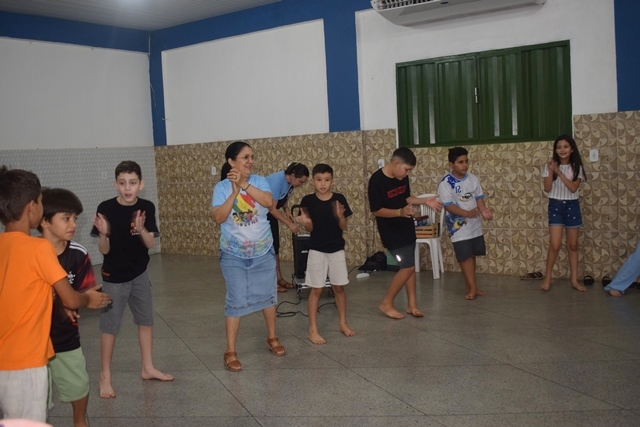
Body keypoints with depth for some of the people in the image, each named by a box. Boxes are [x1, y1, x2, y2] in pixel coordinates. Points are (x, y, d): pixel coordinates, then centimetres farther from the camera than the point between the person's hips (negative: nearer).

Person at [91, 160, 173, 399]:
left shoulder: (147, 208, -8)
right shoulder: (106, 208, -17)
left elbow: (150, 244, -8)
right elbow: (104, 250, -16)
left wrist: (141, 229, -28)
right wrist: (103, 234, -36)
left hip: (140, 274, 4)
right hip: (114, 277, -4)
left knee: (146, 321, 13)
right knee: (110, 327, 3)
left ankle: (147, 368, 29)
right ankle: (105, 377, 16)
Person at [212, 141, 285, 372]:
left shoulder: (259, 181, -5)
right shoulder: (222, 187, -9)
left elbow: (268, 202, -23)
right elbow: (218, 217, -19)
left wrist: (244, 184, -29)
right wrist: (234, 192, -28)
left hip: (263, 251, 3)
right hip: (234, 254, -2)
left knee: (267, 294, 15)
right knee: (236, 300, -2)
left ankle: (272, 338, 34)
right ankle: (230, 352, 7)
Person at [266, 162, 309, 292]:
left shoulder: (289, 182, -6)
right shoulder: (277, 181, -31)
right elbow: (272, 208, -30)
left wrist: (286, 210, -7)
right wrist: (289, 224, -29)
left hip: (269, 214, 8)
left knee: (275, 246, 9)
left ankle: (279, 278, 15)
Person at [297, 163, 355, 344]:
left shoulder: (339, 199, -5)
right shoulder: (308, 200, -8)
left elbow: (344, 227, -2)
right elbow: (310, 229, -4)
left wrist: (340, 216, -21)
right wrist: (306, 222, -26)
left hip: (337, 249, 2)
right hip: (317, 250, -2)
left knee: (339, 287, 12)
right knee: (316, 289, 2)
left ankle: (343, 323, 28)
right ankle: (313, 329, 9)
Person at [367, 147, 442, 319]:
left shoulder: (402, 177, -1)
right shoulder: (376, 181, -22)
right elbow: (376, 210, -20)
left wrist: (424, 201, 0)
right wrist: (400, 212, -31)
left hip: (406, 228, 8)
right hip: (391, 232, -7)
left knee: (409, 266, 12)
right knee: (408, 267, -8)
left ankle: (412, 304, 24)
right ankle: (386, 303, 7)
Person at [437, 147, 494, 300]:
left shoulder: (473, 178, 2)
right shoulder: (445, 183, -14)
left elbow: (479, 198, 4)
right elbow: (448, 205, -18)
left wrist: (483, 211, -17)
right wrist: (467, 213, -30)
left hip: (475, 223, 5)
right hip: (458, 225, -5)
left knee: (472, 255, 12)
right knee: (465, 256, -3)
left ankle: (469, 284, 24)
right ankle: (472, 287, 4)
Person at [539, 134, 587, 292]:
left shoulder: (576, 167, -1)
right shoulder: (550, 166, -2)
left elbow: (573, 188, -13)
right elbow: (547, 188, -9)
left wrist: (559, 172, -19)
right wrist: (551, 171, -20)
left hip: (572, 206, 2)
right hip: (555, 205, -2)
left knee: (573, 245, 8)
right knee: (555, 244, -12)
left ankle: (574, 280, 16)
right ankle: (547, 278, 2)